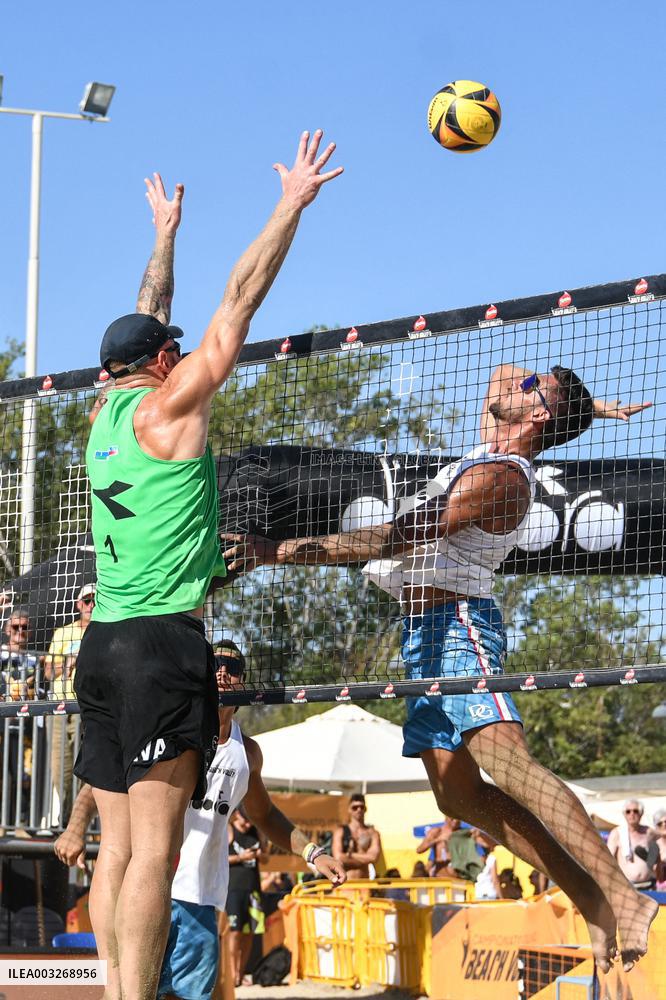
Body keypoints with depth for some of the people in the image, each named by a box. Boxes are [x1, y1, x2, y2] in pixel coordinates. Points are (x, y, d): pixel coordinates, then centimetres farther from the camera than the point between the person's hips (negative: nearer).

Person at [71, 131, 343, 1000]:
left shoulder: (106, 414, 15)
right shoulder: (166, 407, -3)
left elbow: (147, 322, 30)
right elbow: (238, 303, -2)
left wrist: (166, 235, 42)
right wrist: (294, 203, 3)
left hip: (103, 639, 8)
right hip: (164, 638, -8)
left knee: (119, 847, 5)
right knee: (153, 850, -12)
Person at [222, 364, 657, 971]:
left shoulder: (499, 477, -14)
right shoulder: (495, 459, 14)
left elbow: (396, 539, -19)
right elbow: (500, 378, 35)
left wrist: (286, 550, -18)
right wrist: (588, 406, 26)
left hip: (458, 626, -10)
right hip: (426, 631, 10)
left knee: (509, 766, -24)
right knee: (459, 793, 6)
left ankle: (624, 899, -29)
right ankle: (589, 897, 7)